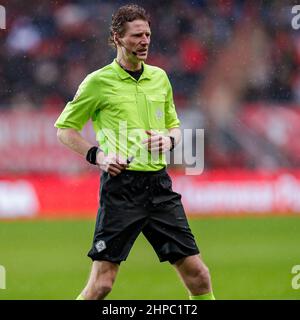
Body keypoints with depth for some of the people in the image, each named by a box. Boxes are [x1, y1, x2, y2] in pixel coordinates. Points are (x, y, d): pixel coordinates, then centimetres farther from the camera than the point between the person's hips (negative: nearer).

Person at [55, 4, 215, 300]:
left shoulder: (159, 77, 13)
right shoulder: (98, 81, -1)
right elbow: (64, 129, 5)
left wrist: (169, 139, 2)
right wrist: (96, 155, -9)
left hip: (159, 185, 5)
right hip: (121, 185, -5)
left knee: (197, 275, 0)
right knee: (102, 282, -8)